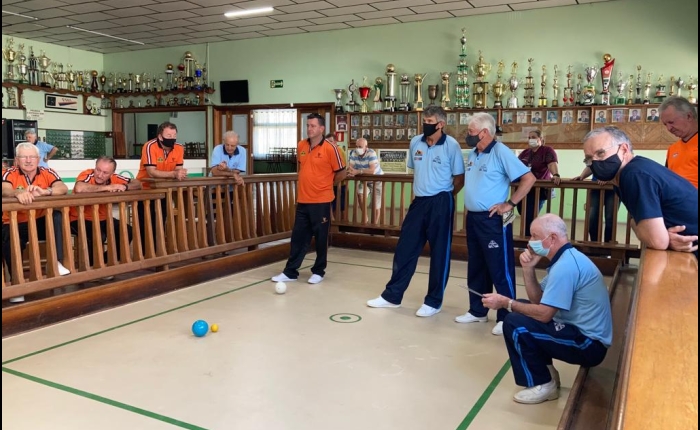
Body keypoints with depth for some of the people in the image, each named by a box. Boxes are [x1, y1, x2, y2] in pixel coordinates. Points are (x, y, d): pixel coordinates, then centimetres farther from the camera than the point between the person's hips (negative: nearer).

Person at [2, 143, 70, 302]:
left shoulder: (47, 173, -1)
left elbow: (63, 188, -20)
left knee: (58, 217, -27)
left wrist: (45, 191, -42)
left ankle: (57, 262, -22)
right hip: (14, 224, -2)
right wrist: (18, 192, -53)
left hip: (40, 222, 2)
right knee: (10, 242, -32)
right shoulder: (9, 173, -6)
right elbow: (4, 190, -29)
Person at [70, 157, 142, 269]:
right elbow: (78, 189, -43)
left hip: (102, 219, 6)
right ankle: (91, 265, -4)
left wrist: (124, 187, -25)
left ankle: (108, 261, 8)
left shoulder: (114, 178, -6)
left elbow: (138, 184, -2)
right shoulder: (87, 174, -21)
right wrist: (107, 187, -34)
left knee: (127, 231, -10)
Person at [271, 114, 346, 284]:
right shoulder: (301, 146, 6)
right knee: (298, 237, 9)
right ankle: (290, 272, 17)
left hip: (321, 201, -5)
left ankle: (319, 272, 20)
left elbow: (342, 173, -3)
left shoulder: (330, 148, -11)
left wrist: (325, 184, 8)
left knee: (321, 238, 6)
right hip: (302, 200, 5)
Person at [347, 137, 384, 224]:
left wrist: (357, 172, -45)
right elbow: (350, 167, -18)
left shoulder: (371, 153, -29)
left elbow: (372, 171, -38)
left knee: (376, 206, -3)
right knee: (360, 194, -23)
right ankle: (365, 217, -3)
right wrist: (351, 172, -41)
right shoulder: (354, 153, -13)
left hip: (376, 180, -4)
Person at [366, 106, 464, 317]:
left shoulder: (451, 145, -11)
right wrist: (421, 191, 14)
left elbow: (460, 179, -4)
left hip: (440, 203, -5)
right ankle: (392, 295, 20)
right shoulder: (415, 142, 4)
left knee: (439, 253, 5)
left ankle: (434, 301, 17)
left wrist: (443, 196, 2)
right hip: (419, 202, 5)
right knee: (405, 249, 9)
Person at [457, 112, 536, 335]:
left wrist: (510, 204, -17)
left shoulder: (501, 152, -13)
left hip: (493, 220, -8)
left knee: (500, 269, 0)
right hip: (472, 218, 8)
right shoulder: (473, 154, 11)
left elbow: (529, 178, -17)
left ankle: (506, 318, 10)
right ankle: (477, 311, 29)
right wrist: (468, 205, 12)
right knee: (476, 268, 16)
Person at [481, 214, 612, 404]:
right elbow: (538, 299, 11)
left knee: (514, 324, -20)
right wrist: (528, 268, -3)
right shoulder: (566, 258, 10)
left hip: (589, 344, -11)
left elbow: (544, 314, -25)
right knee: (521, 312, 16)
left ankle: (542, 385, -2)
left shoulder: (565, 265, -22)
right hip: (583, 334, 11)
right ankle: (545, 371, 18)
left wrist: (506, 303, -14)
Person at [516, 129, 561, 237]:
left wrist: (556, 175, -39)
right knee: (525, 217, 9)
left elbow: (553, 164, -21)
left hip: (538, 190, -6)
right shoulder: (525, 152, 15)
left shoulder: (548, 150, -4)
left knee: (529, 218, -9)